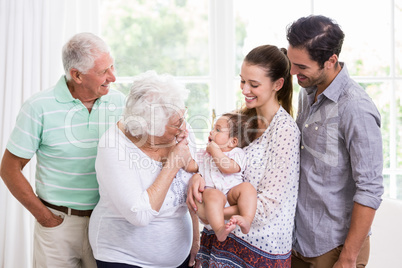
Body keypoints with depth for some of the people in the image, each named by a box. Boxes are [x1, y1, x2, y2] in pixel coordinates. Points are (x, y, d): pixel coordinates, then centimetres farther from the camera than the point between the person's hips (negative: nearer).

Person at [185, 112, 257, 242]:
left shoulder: (237, 153, 11)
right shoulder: (204, 154, 27)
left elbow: (228, 167, -9)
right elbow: (190, 166, 17)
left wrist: (214, 150, -1)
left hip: (231, 195, 0)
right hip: (210, 191, 0)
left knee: (247, 187, -29)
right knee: (214, 195, -36)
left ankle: (246, 220, -43)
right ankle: (219, 229, -51)